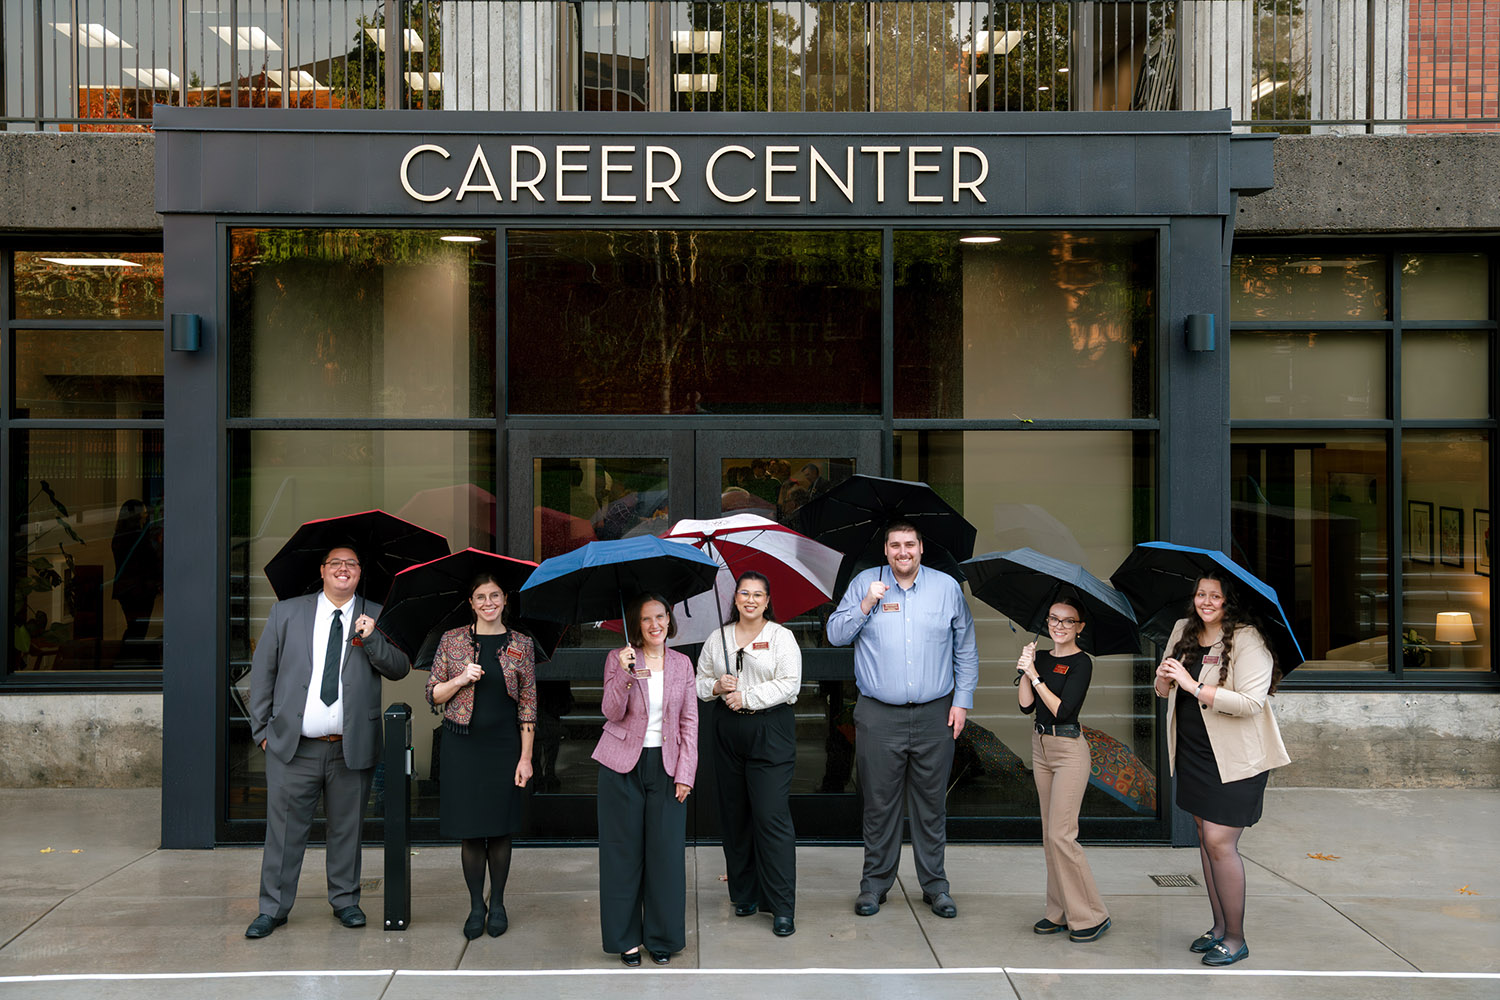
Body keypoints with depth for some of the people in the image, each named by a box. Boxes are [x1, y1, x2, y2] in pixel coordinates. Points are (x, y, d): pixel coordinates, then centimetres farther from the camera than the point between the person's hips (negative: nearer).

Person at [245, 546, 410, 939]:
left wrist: (370, 639, -14)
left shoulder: (376, 618, 8)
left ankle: (345, 901, 25)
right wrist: (262, 729, 3)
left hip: (352, 748, 1)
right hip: (293, 745, -1)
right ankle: (273, 908, 16)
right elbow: (262, 672, 8)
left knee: (347, 829, 10)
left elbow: (399, 669, 1)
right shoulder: (285, 612, 7)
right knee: (284, 829, 3)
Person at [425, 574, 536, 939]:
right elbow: (433, 696, 6)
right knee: (469, 829, 3)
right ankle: (476, 905, 17)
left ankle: (497, 903, 21)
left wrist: (525, 757, -2)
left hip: (504, 745, 0)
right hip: (462, 744, 0)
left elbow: (528, 705, 2)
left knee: (500, 829, 5)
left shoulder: (521, 645, 3)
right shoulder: (452, 641, 3)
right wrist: (461, 679, -13)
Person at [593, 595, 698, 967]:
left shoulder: (682, 664, 6)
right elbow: (612, 713, -10)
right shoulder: (618, 659, -1)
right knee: (624, 852, 5)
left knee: (666, 851, 4)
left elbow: (690, 721, 6)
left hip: (666, 766, 2)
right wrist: (624, 674, -26)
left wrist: (685, 773, -1)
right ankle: (626, 939, 17)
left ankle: (662, 938, 18)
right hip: (623, 767, -2)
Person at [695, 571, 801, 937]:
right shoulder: (718, 639, 14)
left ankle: (782, 907, -5)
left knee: (772, 817, -9)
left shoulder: (781, 637, 2)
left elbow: (789, 684, -7)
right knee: (735, 817, 8)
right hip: (728, 734, 4)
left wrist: (747, 697, -12)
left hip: (770, 732, -4)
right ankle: (744, 895, 21)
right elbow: (699, 680, 18)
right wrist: (717, 686, -4)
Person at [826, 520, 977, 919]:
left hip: (934, 716, 1)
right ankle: (875, 882, 16)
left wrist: (962, 700, 5)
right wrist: (866, 605, -11)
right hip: (879, 717, -1)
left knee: (932, 803, 6)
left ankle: (935, 884, 18)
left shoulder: (947, 587, 7)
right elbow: (836, 634, 3)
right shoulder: (864, 583, 6)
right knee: (879, 803, 3)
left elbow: (966, 650, 12)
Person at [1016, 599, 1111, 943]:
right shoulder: (1042, 657, 9)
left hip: (1069, 749, -7)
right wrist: (1025, 668, -8)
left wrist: (1034, 675, -19)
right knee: (1049, 834, 10)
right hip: (1040, 746, 8)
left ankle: (1091, 916, 1)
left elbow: (1062, 709, -18)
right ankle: (1061, 913, 18)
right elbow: (1026, 705, 2)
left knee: (1061, 835, -10)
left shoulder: (1081, 662, -10)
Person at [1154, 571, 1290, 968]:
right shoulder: (1183, 631, 8)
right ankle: (1219, 926, 26)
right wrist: (1164, 680, -9)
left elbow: (1251, 701, -25)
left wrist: (1194, 686, -26)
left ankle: (1236, 938, 4)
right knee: (1205, 837, 13)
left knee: (1219, 842, -9)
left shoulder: (1247, 640, -14)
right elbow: (1164, 690, 15)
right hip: (1193, 753, 7)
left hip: (1234, 758, -7)